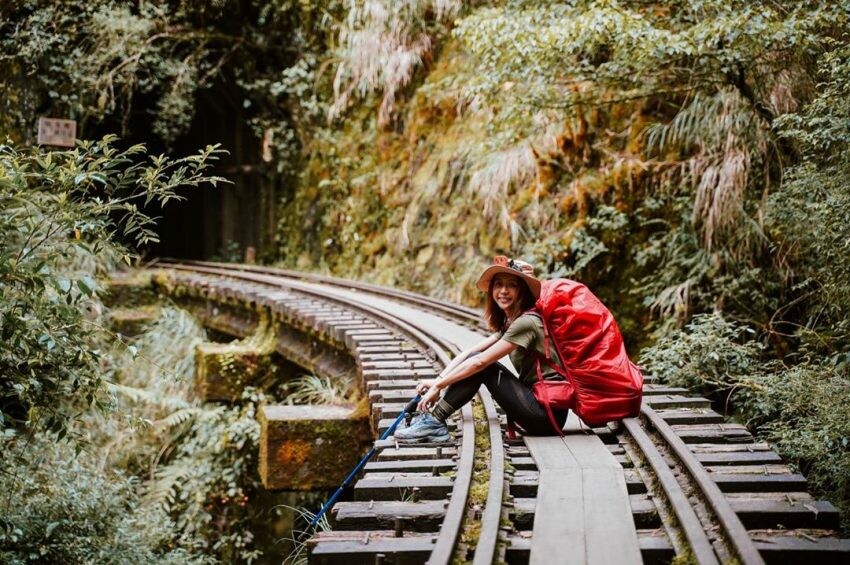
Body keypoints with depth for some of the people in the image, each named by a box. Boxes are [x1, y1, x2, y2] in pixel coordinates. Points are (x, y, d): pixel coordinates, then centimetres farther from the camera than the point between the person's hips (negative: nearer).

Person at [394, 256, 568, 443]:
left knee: (480, 364, -12)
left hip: (548, 411, -9)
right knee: (475, 360, 2)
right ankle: (434, 419, -3)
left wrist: (438, 385, -13)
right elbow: (470, 352, 5)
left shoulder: (526, 322, -16)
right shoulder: (509, 323, 14)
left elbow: (480, 361, -18)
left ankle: (434, 422, -10)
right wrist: (438, 380, -7)